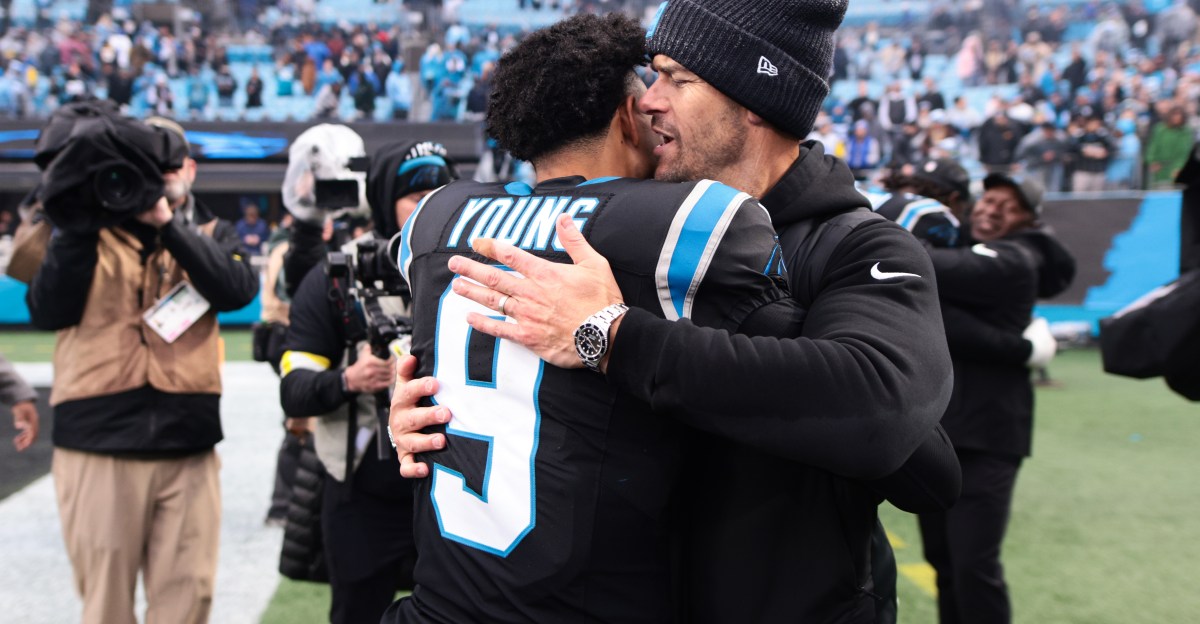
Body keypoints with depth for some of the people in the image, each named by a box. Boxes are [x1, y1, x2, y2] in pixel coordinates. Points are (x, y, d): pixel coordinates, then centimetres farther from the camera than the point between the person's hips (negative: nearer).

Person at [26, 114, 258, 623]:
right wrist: (80, 223, -12)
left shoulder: (211, 234, 12)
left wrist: (168, 225, -16)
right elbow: (48, 312, -6)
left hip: (187, 447, 1)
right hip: (100, 446, -1)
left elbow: (237, 290, -10)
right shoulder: (89, 233, 9)